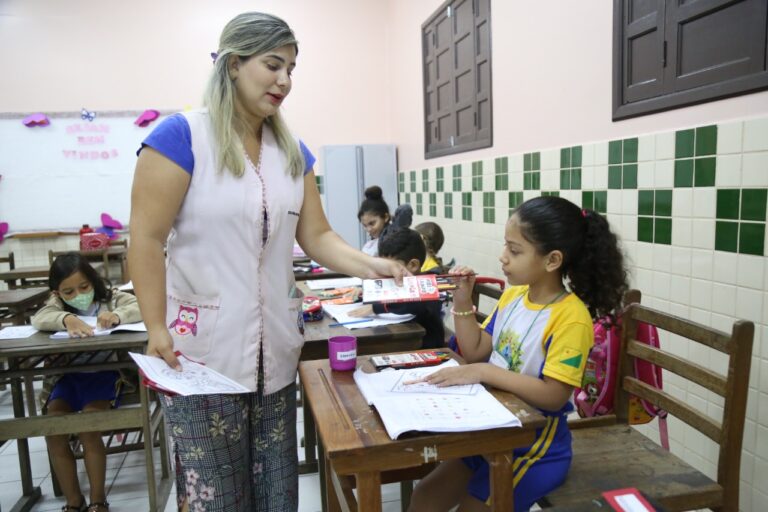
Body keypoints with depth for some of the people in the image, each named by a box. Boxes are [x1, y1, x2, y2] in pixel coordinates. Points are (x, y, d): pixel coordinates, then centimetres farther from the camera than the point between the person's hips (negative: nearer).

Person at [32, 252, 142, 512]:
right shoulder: (58, 303, 9)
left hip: (104, 372, -3)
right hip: (67, 375, 4)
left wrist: (118, 315, -31)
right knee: (51, 429, -14)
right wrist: (66, 319, -34)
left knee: (88, 427, -22)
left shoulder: (110, 297, 3)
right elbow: (39, 319, -13)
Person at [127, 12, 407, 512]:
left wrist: (370, 266, -9)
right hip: (202, 352, -5)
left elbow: (316, 235, 6)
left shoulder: (293, 150, 8)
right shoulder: (181, 135, -9)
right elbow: (147, 240, -10)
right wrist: (157, 331, -14)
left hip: (275, 350, 5)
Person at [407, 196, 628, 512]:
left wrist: (483, 372, -30)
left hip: (536, 446, -7)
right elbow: (475, 352, 5)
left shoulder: (571, 318, -22)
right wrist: (462, 302, -7)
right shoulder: (513, 296, 0)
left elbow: (553, 396, -27)